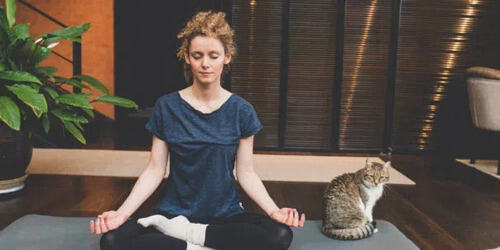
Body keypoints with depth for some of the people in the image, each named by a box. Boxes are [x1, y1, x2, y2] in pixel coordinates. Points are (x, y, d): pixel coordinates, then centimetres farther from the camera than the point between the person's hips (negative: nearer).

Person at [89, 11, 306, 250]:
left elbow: (246, 172, -1)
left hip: (226, 214, 2)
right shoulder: (167, 107, -3)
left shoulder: (241, 110, -3)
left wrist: (274, 210, -16)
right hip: (174, 211, -1)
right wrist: (122, 212, -15)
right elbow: (155, 170, -2)